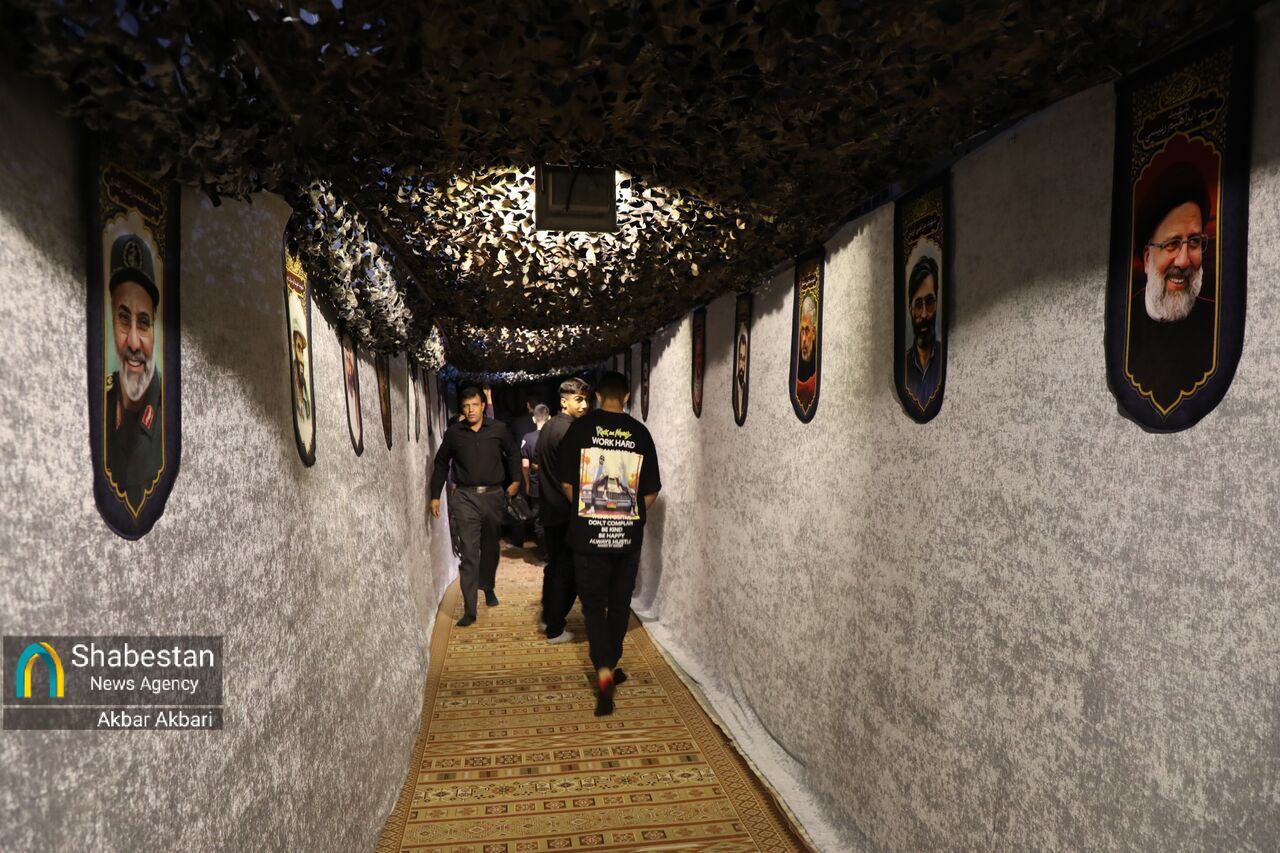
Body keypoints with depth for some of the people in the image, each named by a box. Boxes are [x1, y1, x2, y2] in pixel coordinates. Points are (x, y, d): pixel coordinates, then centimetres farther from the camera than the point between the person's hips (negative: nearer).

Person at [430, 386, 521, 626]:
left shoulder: (499, 430, -1)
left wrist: (515, 480, 4)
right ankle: (469, 609, -4)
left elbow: (513, 454, 14)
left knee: (490, 547, 17)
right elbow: (441, 464, 10)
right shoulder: (454, 433, 0)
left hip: (493, 496, 1)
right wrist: (435, 495, 9)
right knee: (469, 552, -7)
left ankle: (488, 587, 42)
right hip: (465, 498, -1)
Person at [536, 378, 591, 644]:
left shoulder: (548, 427, 10)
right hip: (566, 512, -9)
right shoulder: (569, 431, -19)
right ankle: (555, 630, 10)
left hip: (549, 508, 9)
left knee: (554, 566, 20)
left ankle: (548, 618, 31)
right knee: (566, 571, 1)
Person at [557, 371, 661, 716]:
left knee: (594, 604, 5)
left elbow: (566, 483, -2)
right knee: (620, 603, 17)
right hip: (629, 535, 2)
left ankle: (604, 672, -10)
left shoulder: (580, 428, -5)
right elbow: (651, 491, 1)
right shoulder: (640, 433, -2)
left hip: (589, 534, -1)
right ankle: (612, 665, 29)